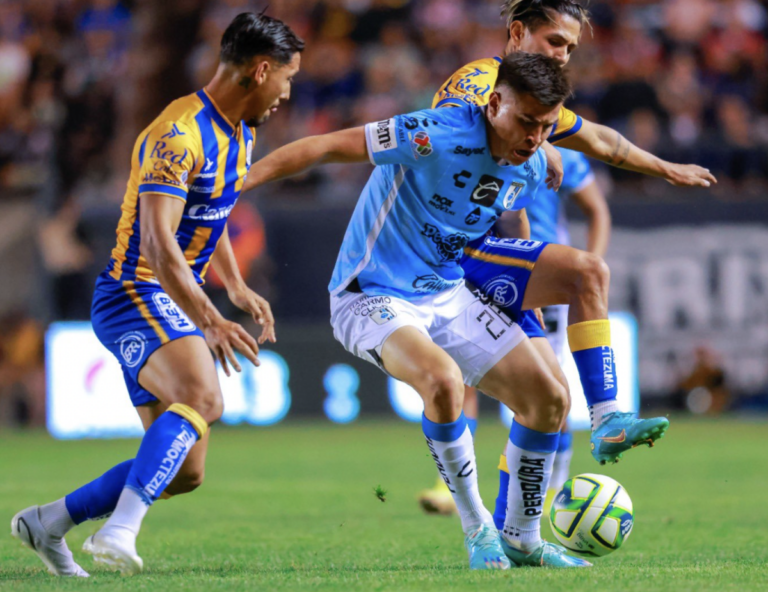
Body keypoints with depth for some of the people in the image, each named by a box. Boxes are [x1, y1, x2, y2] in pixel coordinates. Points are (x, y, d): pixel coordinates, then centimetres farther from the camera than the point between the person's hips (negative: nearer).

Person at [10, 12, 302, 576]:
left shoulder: (240, 136, 12)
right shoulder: (180, 135, -20)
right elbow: (158, 241, -29)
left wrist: (238, 287, 22)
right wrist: (210, 320, -36)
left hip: (175, 301, 9)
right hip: (137, 292, -9)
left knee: (185, 471, 5)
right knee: (201, 398, -36)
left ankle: (47, 523, 18)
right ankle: (119, 532, -45)